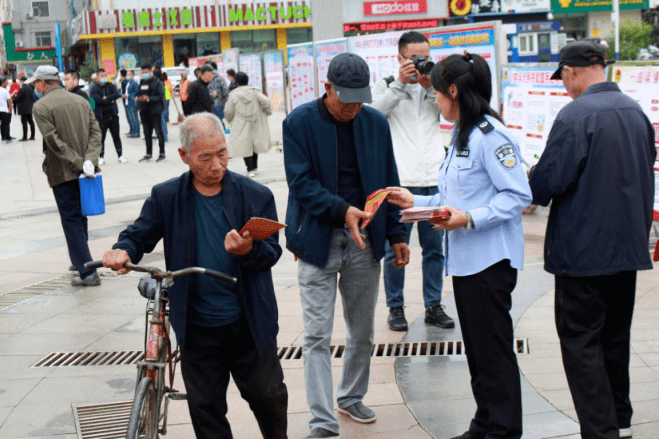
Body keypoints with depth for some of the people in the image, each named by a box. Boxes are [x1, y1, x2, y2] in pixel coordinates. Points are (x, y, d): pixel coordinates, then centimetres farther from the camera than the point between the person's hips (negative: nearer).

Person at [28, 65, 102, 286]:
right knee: (80, 217, 20)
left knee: (71, 220, -2)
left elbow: (54, 142, -17)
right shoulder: (81, 101, 9)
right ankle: (81, 260, 31)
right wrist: (89, 160, -10)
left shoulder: (40, 107, -9)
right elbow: (96, 131, 0)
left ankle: (87, 272, -6)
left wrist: (80, 164, -16)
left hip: (62, 173, -6)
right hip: (85, 172, 6)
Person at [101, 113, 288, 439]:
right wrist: (123, 250, -17)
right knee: (205, 410, 11)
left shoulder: (256, 196, -3)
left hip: (250, 325, 0)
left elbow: (272, 252, -5)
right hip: (197, 329, 1)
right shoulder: (165, 197, -1)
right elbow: (140, 235, 6)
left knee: (269, 397, 12)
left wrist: (249, 251, -28)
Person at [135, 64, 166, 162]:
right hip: (144, 112, 7)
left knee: (159, 132, -3)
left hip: (155, 112, -7)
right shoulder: (142, 82, 15)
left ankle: (162, 154, 2)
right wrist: (138, 98, 6)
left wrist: (149, 99, -22)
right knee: (147, 134, 11)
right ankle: (148, 154, 18)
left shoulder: (157, 82, -6)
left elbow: (161, 96, -14)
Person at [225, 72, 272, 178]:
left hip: (241, 126, -3)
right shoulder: (255, 92, -3)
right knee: (255, 144, 19)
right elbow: (266, 102, -10)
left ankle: (250, 170, -8)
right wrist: (268, 112, 10)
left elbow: (228, 112, -4)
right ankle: (255, 167, 29)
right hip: (256, 124, 3)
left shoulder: (233, 95, -8)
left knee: (245, 147, 0)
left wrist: (230, 120, 17)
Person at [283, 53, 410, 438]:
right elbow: (302, 182, -13)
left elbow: (389, 182, 11)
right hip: (318, 241, -4)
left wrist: (397, 233, 8)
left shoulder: (376, 123, 4)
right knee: (317, 336, -5)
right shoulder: (300, 122, -7)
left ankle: (352, 398, 34)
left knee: (362, 332, 14)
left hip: (365, 240, 4)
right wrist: (342, 210, -26)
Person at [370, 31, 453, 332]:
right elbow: (374, 112, -14)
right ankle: (395, 307, 14)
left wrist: (430, 86, -14)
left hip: (433, 180, 3)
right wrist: (400, 83, -19)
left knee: (434, 247, 9)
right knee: (395, 249, 2)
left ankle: (433, 305, 20)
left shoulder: (435, 87, 13)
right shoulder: (386, 86, 5)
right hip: (399, 181, -3)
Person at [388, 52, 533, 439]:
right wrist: (417, 202, 15)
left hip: (490, 259, -10)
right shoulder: (462, 135, 17)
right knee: (477, 347, 15)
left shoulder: (490, 135, -15)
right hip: (465, 258, 10)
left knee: (493, 347, -2)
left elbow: (519, 195, -19)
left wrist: (469, 218, -25)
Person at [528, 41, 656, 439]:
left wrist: (535, 190, 3)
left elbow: (549, 180, -20)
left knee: (580, 339, 0)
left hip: (583, 248, -7)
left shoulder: (576, 115, -17)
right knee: (615, 334, 18)